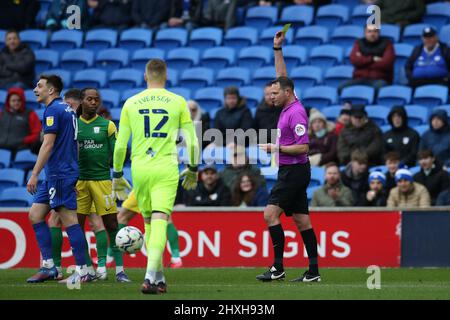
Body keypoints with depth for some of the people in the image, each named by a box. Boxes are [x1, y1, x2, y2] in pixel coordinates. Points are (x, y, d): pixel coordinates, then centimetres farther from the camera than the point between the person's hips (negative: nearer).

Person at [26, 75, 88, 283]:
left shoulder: (53, 110, -11)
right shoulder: (67, 110, 18)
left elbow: (48, 144, -18)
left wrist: (34, 174, -18)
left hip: (60, 174, -10)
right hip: (54, 176, 10)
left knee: (69, 220, -8)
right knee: (35, 215, 10)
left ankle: (82, 271, -8)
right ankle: (48, 266, 8)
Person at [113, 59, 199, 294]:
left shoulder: (131, 103, 6)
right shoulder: (178, 102, 3)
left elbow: (120, 145, 5)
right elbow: (192, 142, 4)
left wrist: (117, 175, 15)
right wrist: (193, 169, 19)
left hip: (139, 169, 2)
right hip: (166, 169, -2)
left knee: (149, 223, 16)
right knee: (160, 222, -10)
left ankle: (159, 278, 21)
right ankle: (150, 277, -25)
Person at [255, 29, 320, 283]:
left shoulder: (296, 113, -16)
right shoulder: (288, 106, 11)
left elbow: (303, 147, -20)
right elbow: (283, 77, 24)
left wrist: (277, 148, -16)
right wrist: (277, 48, 19)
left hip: (294, 171, -10)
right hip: (291, 170, 10)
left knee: (271, 213, -13)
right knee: (302, 220, 6)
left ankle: (278, 267, -16)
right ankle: (313, 271, 5)